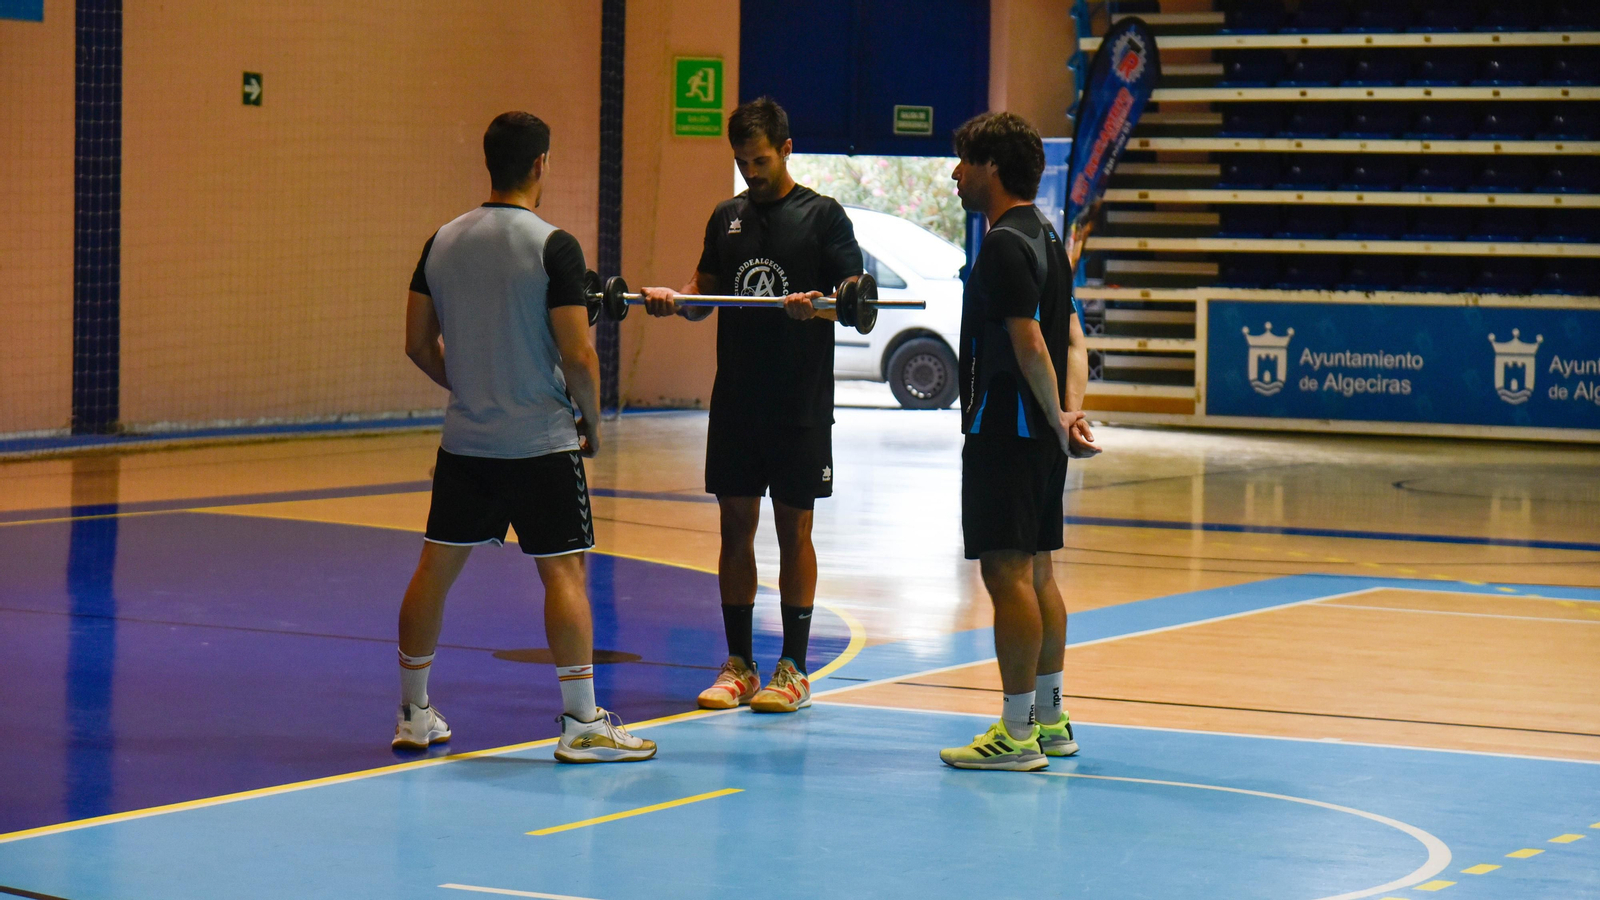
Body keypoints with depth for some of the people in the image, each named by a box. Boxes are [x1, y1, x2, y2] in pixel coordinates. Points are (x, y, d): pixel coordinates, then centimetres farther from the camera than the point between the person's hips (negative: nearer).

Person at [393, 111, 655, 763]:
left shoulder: (442, 242, 4)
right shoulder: (553, 247, -12)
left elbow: (418, 344, 9)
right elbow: (578, 355, -15)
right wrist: (592, 421, 1)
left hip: (464, 440, 6)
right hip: (541, 441, -5)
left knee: (436, 567, 11)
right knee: (563, 571, -1)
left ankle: (413, 715, 19)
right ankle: (583, 724, -1)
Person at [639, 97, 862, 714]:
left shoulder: (823, 215, -2)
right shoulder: (726, 217, 12)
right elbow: (705, 292, 15)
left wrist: (819, 305, -27)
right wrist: (673, 300, -7)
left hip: (800, 405, -4)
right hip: (735, 400, 5)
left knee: (794, 528, 1)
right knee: (736, 525, 6)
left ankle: (793, 669, 6)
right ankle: (738, 665, 13)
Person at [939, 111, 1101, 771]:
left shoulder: (1004, 245, -15)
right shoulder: (1044, 237, 16)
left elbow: (1030, 346, -21)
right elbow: (1072, 339, 13)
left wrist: (1056, 422, -13)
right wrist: (1072, 411, 2)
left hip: (1005, 431, -10)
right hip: (1037, 434, 10)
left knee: (1007, 572, -8)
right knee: (1036, 571, 14)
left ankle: (1018, 734, -7)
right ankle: (1050, 718, 21)